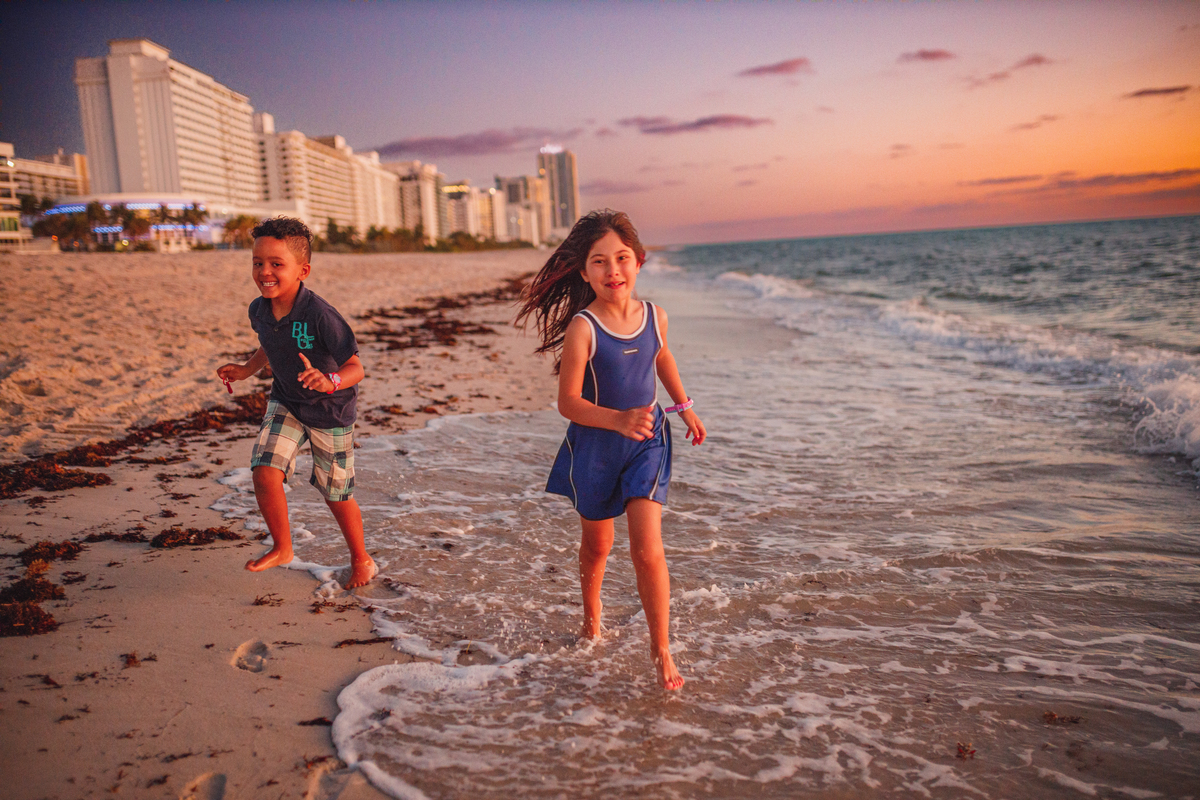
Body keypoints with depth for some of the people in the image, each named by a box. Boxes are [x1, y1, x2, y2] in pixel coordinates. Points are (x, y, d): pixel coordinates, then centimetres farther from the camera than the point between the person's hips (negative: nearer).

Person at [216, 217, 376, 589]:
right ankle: (281, 548, 13)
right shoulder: (259, 310, -10)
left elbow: (355, 367, -28)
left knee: (336, 494, 8)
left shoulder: (320, 316, -31)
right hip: (285, 402, 5)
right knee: (264, 473, -14)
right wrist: (248, 368, 2)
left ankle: (361, 560, 33)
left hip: (330, 410, -5)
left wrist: (330, 382, -47)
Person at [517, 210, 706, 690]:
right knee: (597, 545, 18)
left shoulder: (654, 317, -6)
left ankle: (661, 651, 8)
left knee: (648, 551, -7)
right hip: (595, 447, -2)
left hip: (647, 443, 2)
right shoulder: (582, 328, -20)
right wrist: (619, 420, -34)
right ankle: (591, 611, 48)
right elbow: (568, 402, -20)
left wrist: (684, 407, 24)